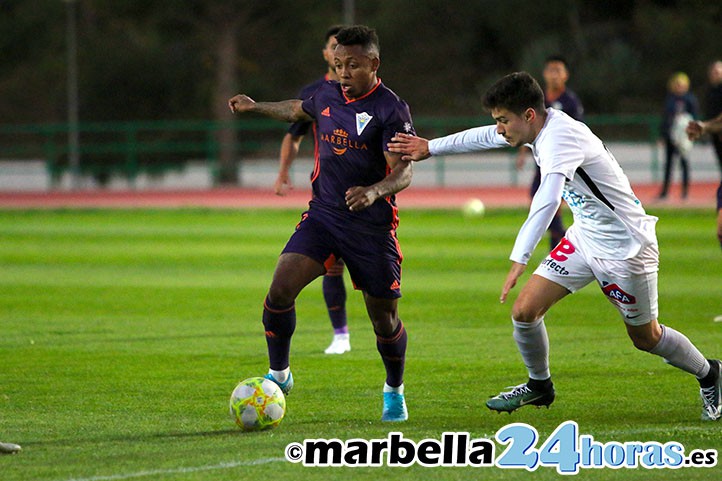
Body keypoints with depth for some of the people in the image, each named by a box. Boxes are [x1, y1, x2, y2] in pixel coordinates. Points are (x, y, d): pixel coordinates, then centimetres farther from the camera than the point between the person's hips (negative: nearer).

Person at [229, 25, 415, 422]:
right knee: (280, 288, -14)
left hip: (372, 226, -4)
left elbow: (403, 172, -20)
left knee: (383, 316, 3)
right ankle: (278, 374, 4)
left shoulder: (391, 109, -12)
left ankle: (394, 391, 29)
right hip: (322, 215, 4)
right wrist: (256, 107, 34)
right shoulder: (326, 96, 6)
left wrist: (374, 191, -38)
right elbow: (298, 110, 32)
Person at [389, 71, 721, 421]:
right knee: (524, 311, -4)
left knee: (646, 338, 9)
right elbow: (487, 137, 16)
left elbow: (547, 201, -46)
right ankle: (539, 386, 20)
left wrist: (519, 259, -55)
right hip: (584, 237, 8)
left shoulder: (560, 137, -31)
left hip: (625, 248, -8)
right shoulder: (543, 127, -4)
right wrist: (430, 147, 20)